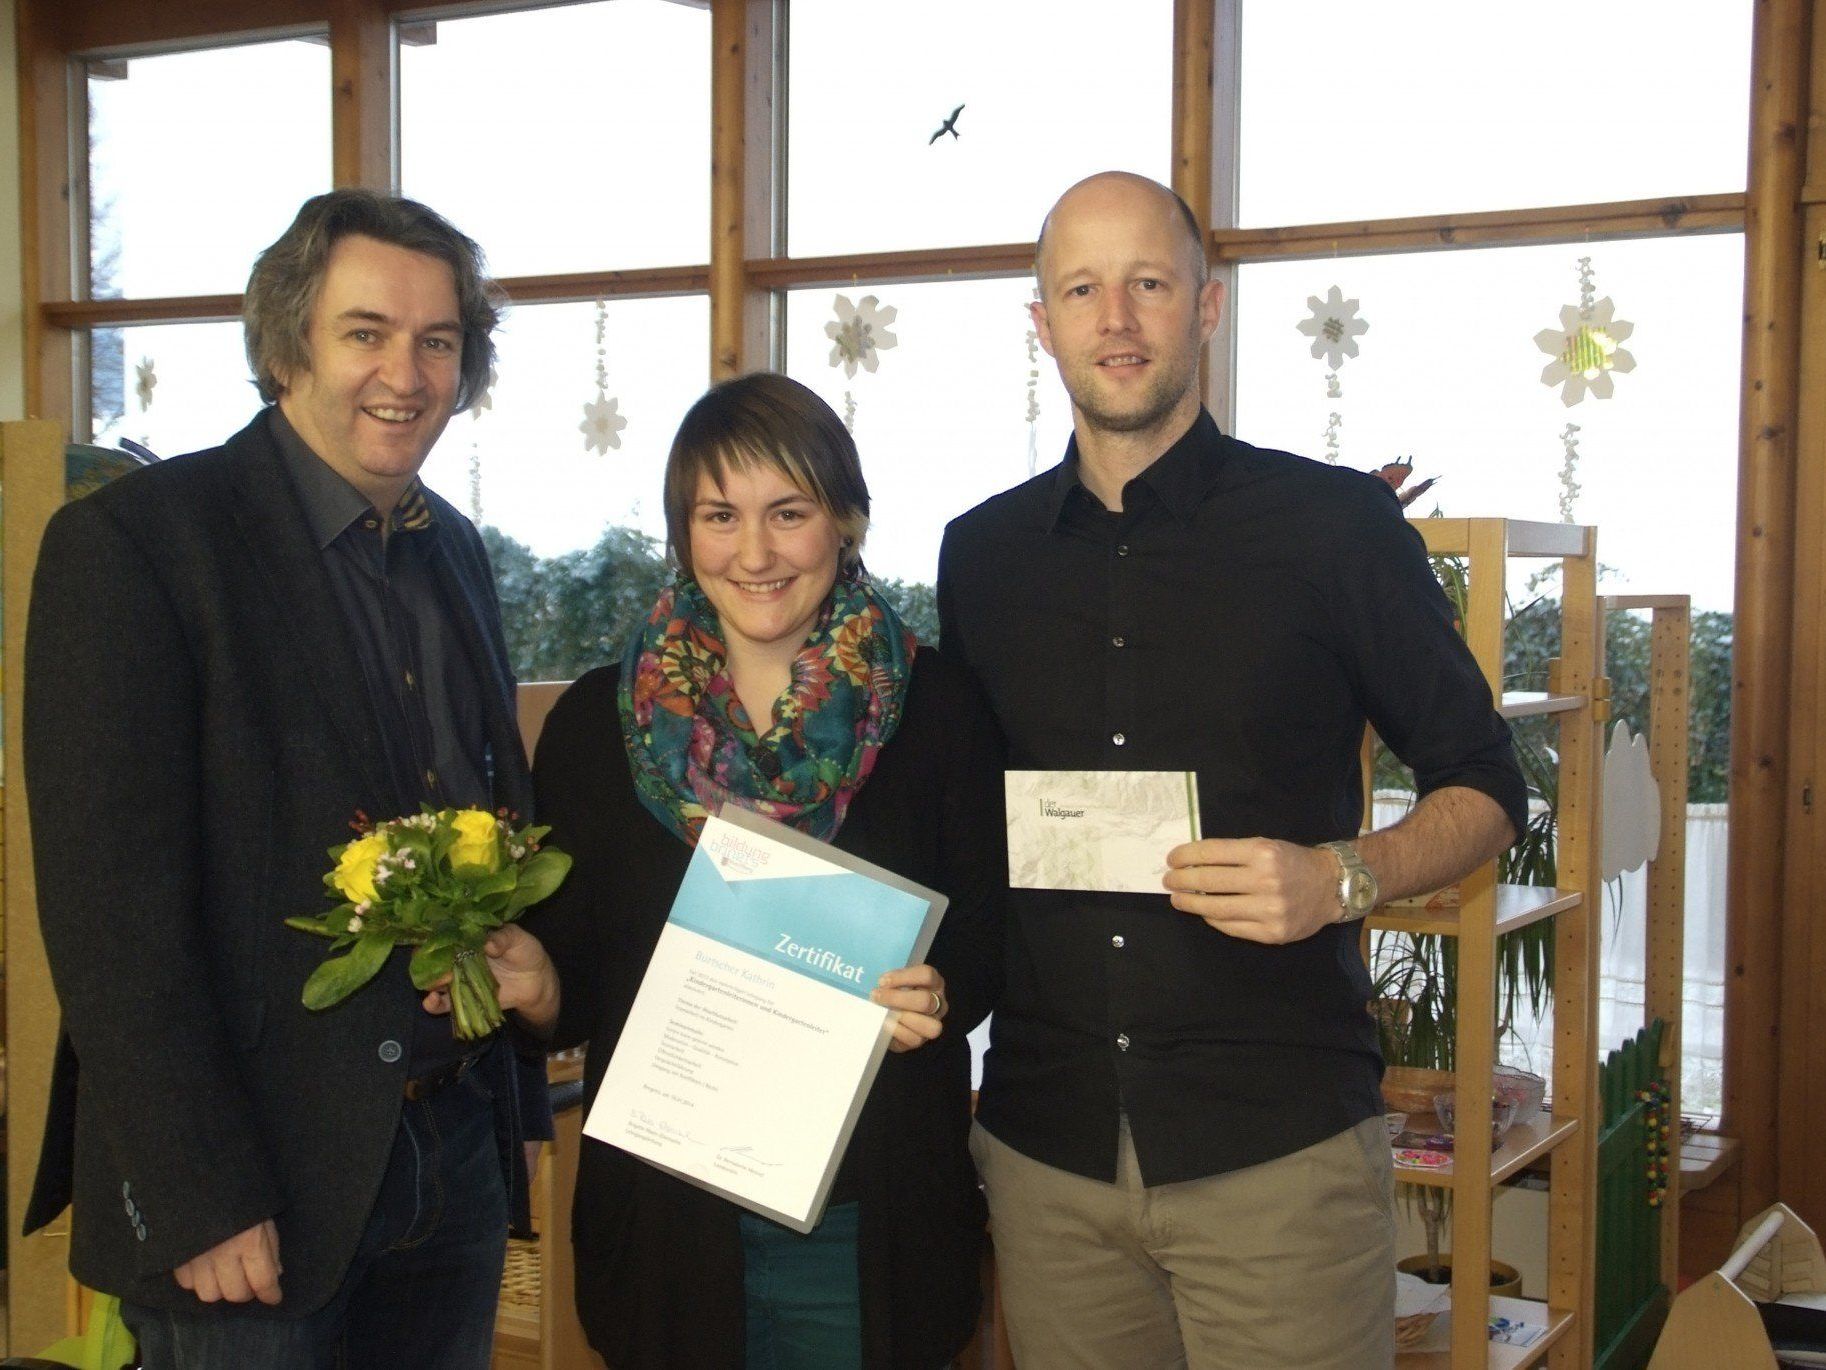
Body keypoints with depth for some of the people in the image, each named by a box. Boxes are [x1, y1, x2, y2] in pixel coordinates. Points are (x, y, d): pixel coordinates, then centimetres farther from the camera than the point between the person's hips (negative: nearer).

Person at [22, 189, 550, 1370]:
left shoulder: (456, 552, 10)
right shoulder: (131, 542, -11)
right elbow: (107, 907, -15)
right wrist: (199, 1202, -17)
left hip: (458, 1144, 6)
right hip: (256, 1184, -6)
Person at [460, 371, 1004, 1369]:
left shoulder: (936, 712, -3)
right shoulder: (596, 723, 0)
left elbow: (993, 936, 2)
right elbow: (573, 984, 5)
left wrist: (943, 996, -18)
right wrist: (537, 985, -16)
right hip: (664, 1220, 1)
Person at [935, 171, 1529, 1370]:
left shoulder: (1338, 525, -1)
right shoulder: (981, 553, 9)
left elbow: (1484, 789, 3)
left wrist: (1340, 879, -16)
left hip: (1277, 1138, -3)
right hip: (1045, 1138, 3)